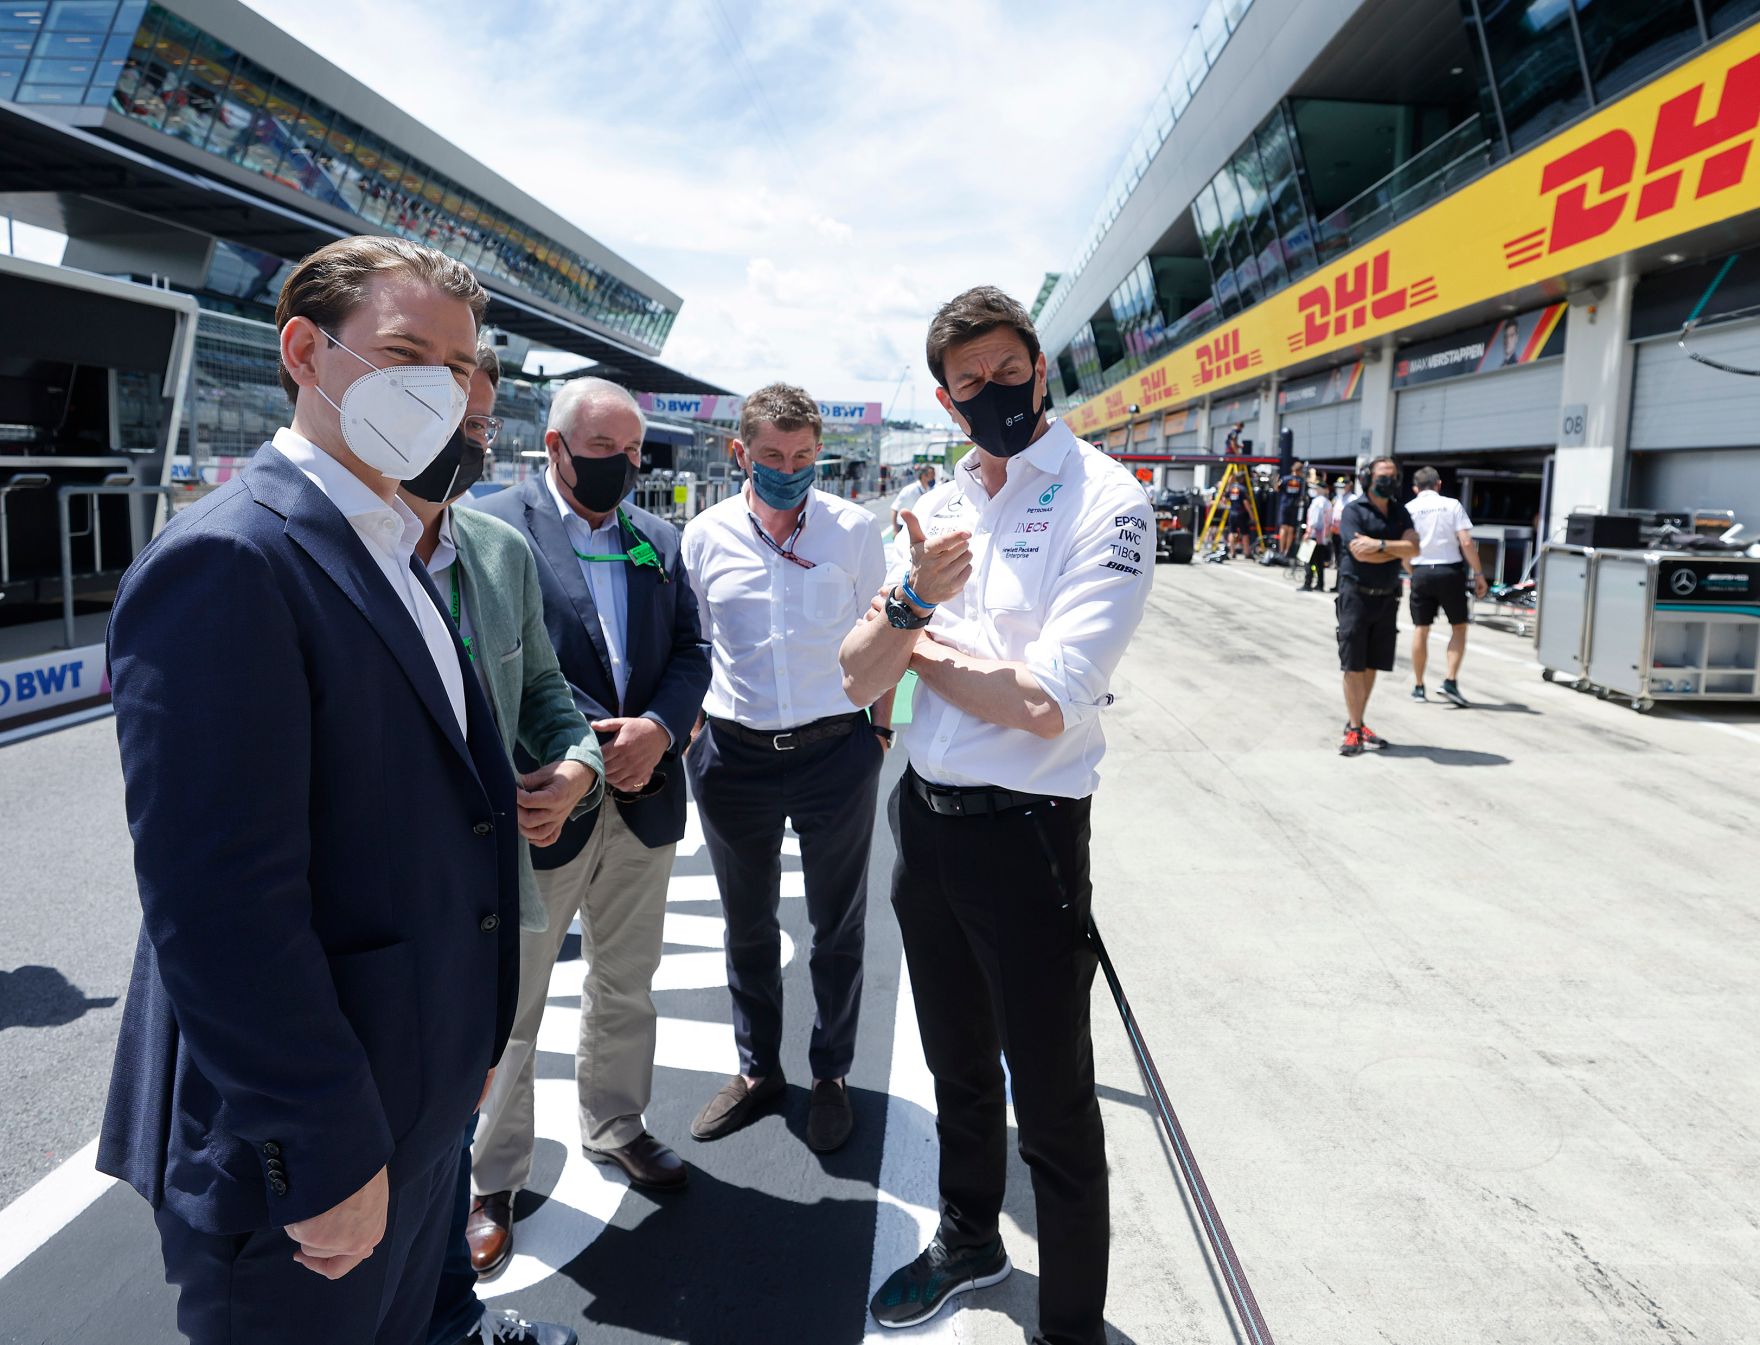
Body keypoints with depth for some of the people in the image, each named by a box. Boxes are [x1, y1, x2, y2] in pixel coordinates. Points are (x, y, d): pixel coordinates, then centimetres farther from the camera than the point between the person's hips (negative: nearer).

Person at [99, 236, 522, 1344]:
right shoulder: (224, 561, -21)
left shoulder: (397, 559, 9)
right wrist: (325, 1155, -21)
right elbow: (219, 903, -25)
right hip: (305, 1138, -8)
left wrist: (467, 1039, 15)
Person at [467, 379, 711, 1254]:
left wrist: (656, 730, -12)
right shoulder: (492, 526, -9)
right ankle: (492, 1178, 27)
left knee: (627, 985, 21)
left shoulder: (659, 540, 9)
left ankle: (616, 1126, 41)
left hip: (645, 798, 6)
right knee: (508, 1005, 9)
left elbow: (690, 650, 7)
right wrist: (585, 742, -20)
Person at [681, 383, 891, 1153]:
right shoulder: (705, 536, 0)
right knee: (748, 926, 17)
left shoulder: (853, 529, -4)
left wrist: (881, 727, 1)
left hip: (835, 751, -1)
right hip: (734, 754, 2)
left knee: (837, 927, 12)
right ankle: (757, 1069, 36)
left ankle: (830, 1074, 32)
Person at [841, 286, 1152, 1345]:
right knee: (959, 1068, 25)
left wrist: (923, 651, -8)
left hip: (1024, 831, -6)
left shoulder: (1103, 500, -13)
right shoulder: (938, 509, 7)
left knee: (1053, 1105, 8)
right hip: (924, 817, 7)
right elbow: (860, 681, 2)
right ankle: (970, 1241, 50)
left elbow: (1045, 703, -24)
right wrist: (910, 602, -19)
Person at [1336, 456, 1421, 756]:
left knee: (1372, 665, 10)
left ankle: (1355, 722, 21)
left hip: (1387, 597, 5)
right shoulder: (1354, 511, -5)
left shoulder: (1400, 513, 11)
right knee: (1354, 665, -2)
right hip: (1357, 595, -5)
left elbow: (1413, 548, -4)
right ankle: (1354, 730, 3)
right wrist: (1397, 549, -8)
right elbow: (1360, 553, -18)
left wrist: (1380, 544, -17)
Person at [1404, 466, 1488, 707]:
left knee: (1420, 629, 11)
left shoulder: (1408, 509, 2)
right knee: (1459, 627, 10)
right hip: (1449, 571, -2)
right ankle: (1451, 681, -1)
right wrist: (1478, 574, -3)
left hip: (1421, 572, 2)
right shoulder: (1452, 505, -2)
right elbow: (1467, 543, -9)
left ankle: (1418, 686, 18)